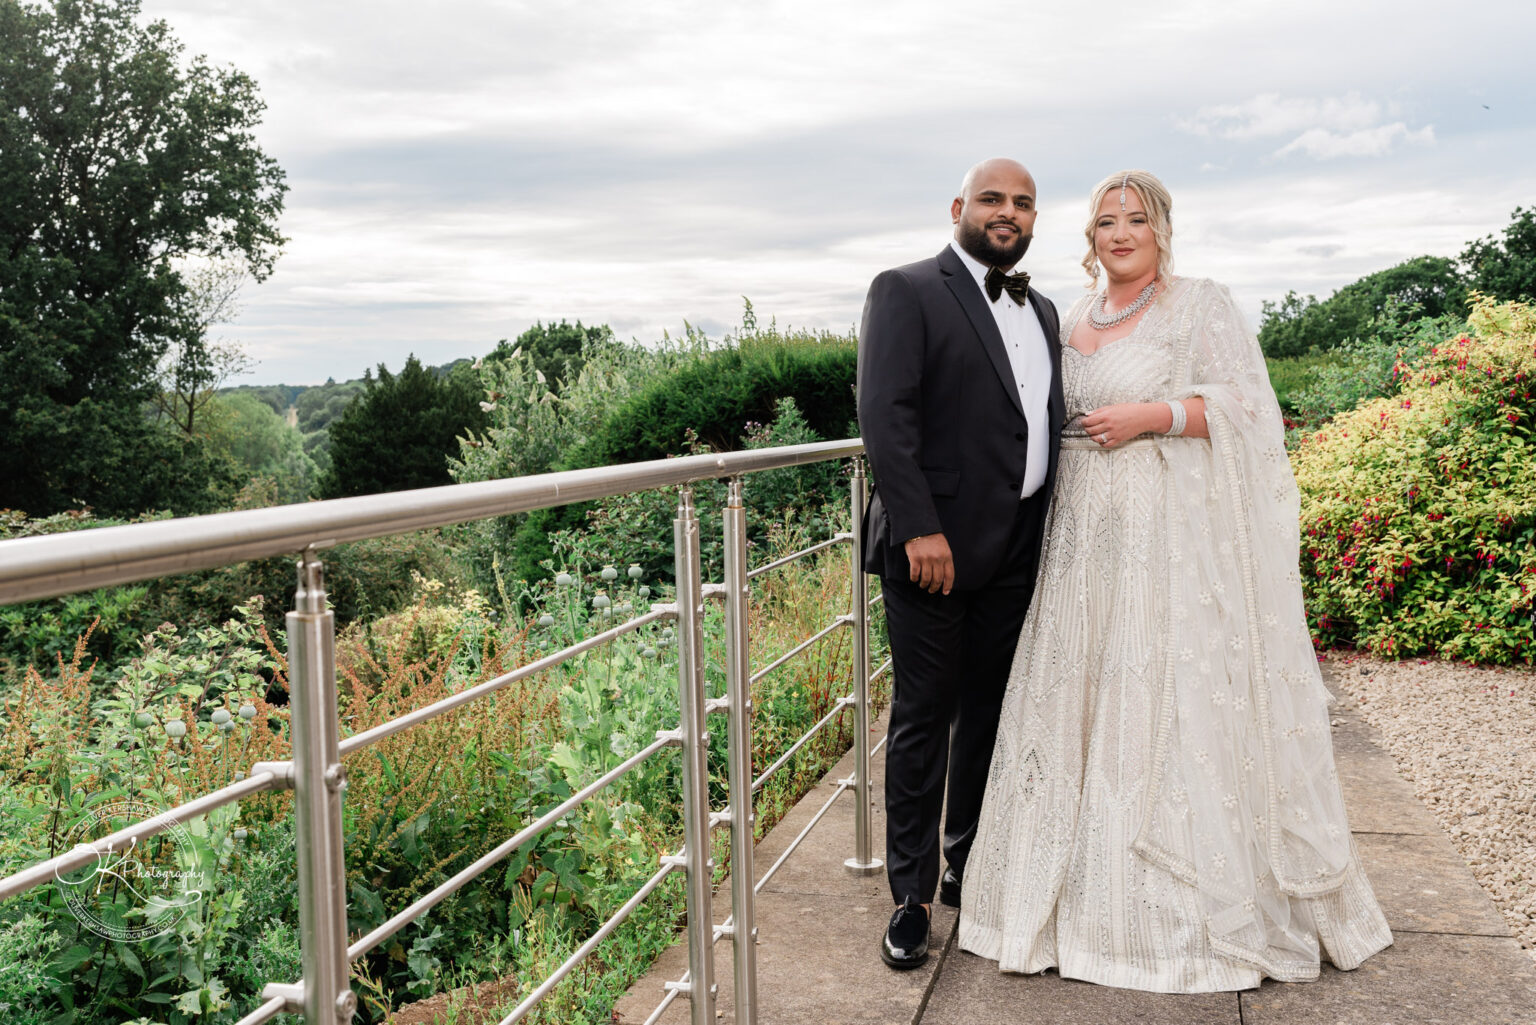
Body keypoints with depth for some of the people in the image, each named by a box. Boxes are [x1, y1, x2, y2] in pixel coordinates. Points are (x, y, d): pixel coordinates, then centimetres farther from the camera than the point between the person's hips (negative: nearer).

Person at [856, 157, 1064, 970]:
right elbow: (884, 412, -14)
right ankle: (910, 896, 12)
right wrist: (919, 526, -22)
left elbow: (1049, 419, 19)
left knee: (991, 713, 14)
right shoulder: (906, 292, -4)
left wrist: (1055, 531, 10)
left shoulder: (1041, 310, 19)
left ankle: (969, 868, 29)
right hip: (936, 544, -6)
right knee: (924, 719, 1)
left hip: (1019, 550, 7)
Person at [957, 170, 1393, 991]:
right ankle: (1088, 893, 18)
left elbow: (1250, 406, -8)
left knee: (1174, 706, -4)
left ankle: (1204, 910, 10)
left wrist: (1150, 416, -16)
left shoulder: (1201, 308, -1)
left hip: (1177, 538, -6)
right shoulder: (1072, 323, 16)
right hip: (1088, 539, 6)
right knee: (1081, 701, 6)